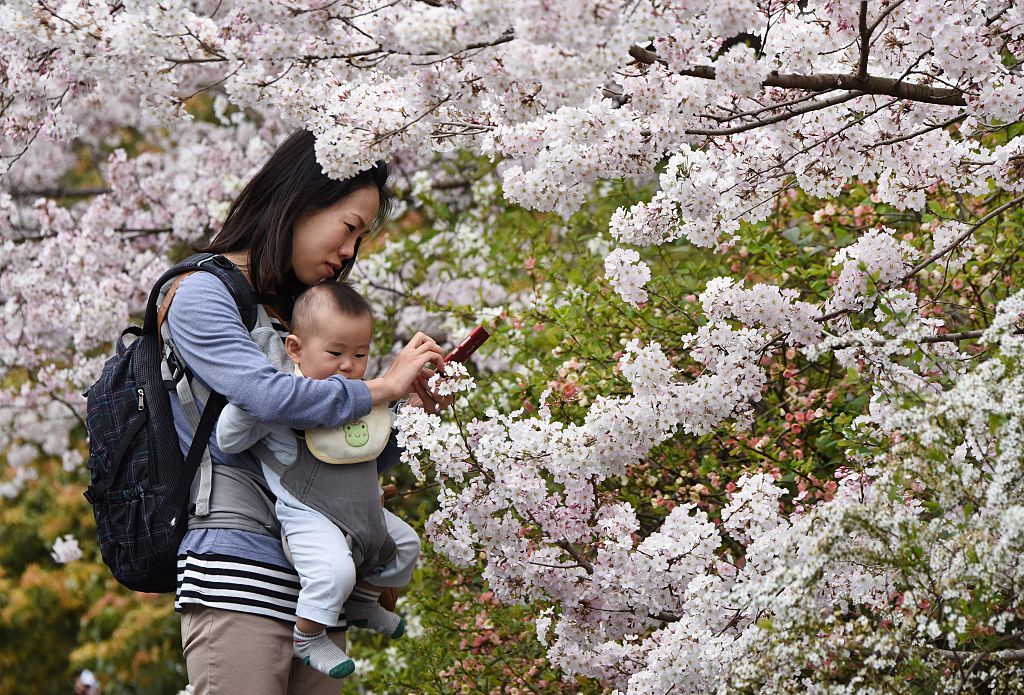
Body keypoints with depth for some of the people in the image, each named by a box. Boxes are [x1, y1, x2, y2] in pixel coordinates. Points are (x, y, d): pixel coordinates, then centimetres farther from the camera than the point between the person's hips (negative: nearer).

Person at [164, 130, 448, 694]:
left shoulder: (296, 313, 23)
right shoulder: (202, 296, -1)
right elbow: (269, 396, -19)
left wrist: (407, 406, 8)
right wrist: (383, 388, -6)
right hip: (238, 577, -8)